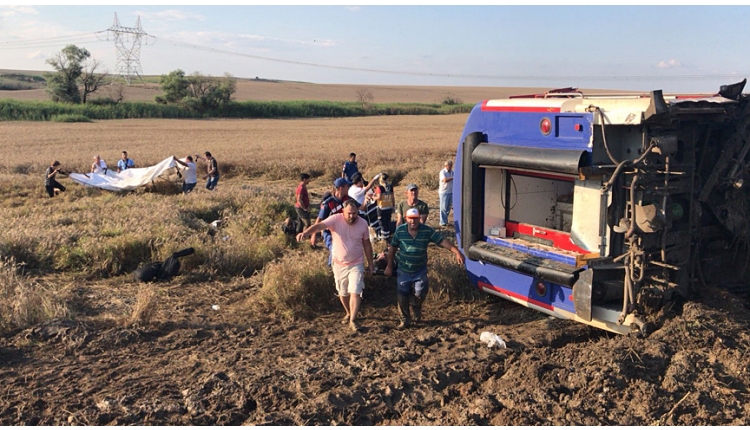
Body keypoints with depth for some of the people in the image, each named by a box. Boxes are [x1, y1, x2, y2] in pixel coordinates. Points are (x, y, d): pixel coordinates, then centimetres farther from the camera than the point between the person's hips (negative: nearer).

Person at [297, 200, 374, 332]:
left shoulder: (363, 224, -10)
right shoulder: (335, 219, -18)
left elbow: (367, 245, 3)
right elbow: (319, 226, -33)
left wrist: (370, 264, 7)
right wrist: (305, 233, -53)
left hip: (356, 264, -1)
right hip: (339, 264, 1)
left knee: (355, 292, -10)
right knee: (343, 293, 16)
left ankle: (352, 321, 1)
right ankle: (349, 313, 41)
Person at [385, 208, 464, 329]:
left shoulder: (427, 230, -11)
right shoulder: (400, 230, -9)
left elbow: (443, 241, -14)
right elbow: (392, 248, 2)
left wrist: (457, 252, -25)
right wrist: (389, 266, 6)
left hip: (420, 271, -1)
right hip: (403, 270, 1)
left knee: (420, 293, -13)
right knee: (402, 296, 6)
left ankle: (417, 308, 24)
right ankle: (405, 320, 29)